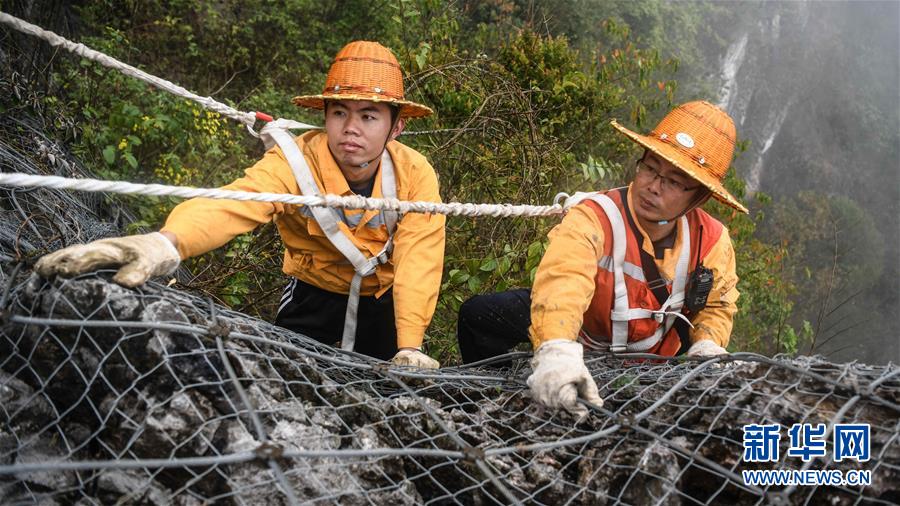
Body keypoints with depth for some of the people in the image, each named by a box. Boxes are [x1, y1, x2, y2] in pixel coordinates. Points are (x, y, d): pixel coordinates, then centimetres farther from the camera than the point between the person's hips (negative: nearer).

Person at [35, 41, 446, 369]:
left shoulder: (415, 175, -20)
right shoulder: (294, 163, -25)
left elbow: (419, 257, -25)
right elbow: (234, 203, -43)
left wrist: (410, 347, -38)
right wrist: (167, 242, -65)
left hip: (386, 299, 1)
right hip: (313, 296, 0)